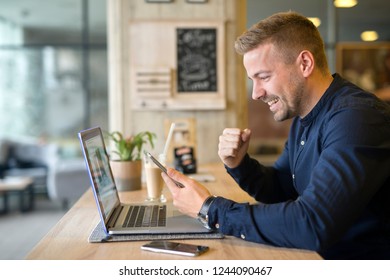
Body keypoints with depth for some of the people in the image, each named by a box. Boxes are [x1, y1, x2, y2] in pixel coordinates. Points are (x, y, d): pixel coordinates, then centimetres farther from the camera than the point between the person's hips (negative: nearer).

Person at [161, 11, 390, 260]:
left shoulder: (356, 118, -23)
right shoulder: (304, 120, 7)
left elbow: (311, 227, -30)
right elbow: (279, 190, 16)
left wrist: (210, 210, -21)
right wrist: (239, 165, -4)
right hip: (315, 255, 7)